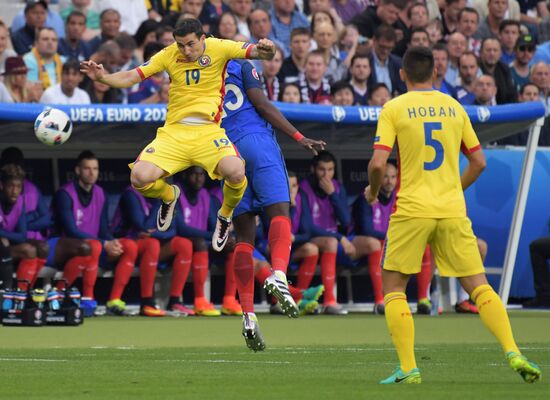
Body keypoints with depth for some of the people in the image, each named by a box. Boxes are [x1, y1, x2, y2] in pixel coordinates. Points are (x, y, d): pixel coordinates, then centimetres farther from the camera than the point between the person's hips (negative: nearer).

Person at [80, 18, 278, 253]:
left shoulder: (219, 48, -4)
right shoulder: (169, 55, 2)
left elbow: (255, 52, -12)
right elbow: (131, 77, 1)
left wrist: (264, 51, -37)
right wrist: (102, 78, -16)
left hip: (208, 130, -2)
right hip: (174, 131, 2)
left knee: (235, 172, -32)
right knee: (140, 178, -20)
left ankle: (225, 215, 5)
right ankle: (169, 196, 21)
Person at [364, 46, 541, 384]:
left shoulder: (394, 109, -2)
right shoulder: (454, 107, 10)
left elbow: (378, 164, -11)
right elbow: (479, 162, 13)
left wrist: (373, 190, 9)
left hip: (412, 210, -3)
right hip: (453, 211, 3)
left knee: (393, 287, 9)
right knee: (478, 285, 6)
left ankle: (409, 369, -3)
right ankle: (513, 354, -9)